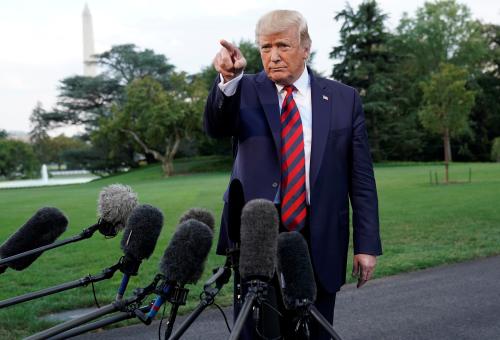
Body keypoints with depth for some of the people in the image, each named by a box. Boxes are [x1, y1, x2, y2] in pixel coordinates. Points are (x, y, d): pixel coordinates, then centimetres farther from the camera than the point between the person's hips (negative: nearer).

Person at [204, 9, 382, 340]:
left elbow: (362, 178, 4)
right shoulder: (247, 91, 4)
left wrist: (367, 244, 0)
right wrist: (228, 80, -35)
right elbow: (216, 128, -17)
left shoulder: (344, 99, 4)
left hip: (320, 244, 1)